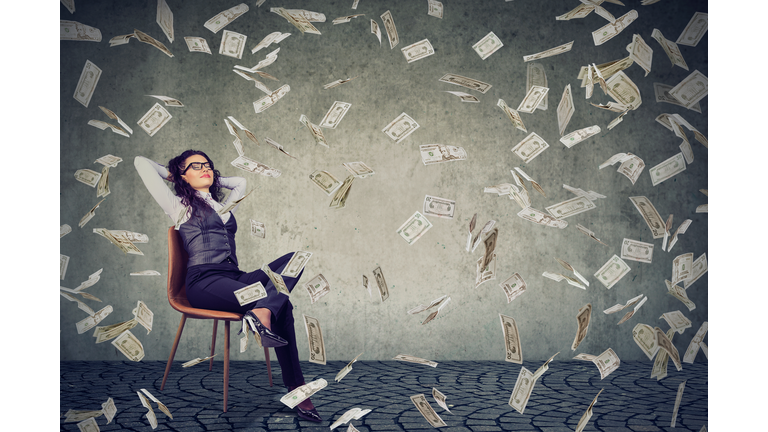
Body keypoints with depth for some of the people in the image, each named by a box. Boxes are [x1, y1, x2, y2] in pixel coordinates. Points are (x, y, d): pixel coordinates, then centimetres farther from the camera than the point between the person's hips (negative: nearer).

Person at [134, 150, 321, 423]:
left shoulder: (223, 206, 27)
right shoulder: (179, 205, 11)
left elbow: (240, 182, 46)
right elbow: (141, 163, 8)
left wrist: (213, 180, 35)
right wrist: (171, 174, 24)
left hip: (233, 278, 7)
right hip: (203, 282, -7)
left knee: (294, 259, -21)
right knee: (282, 307, -25)